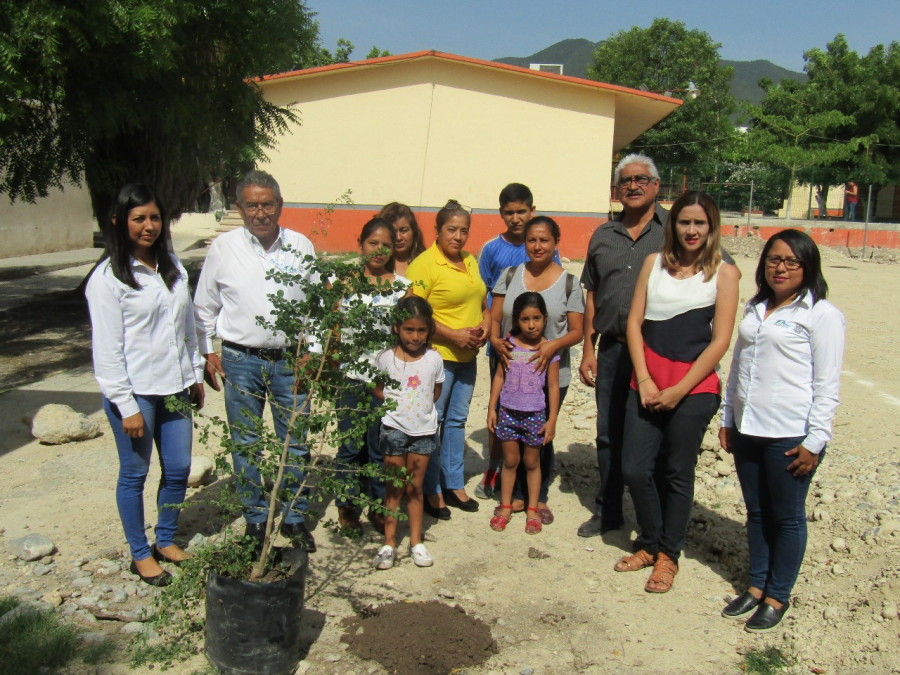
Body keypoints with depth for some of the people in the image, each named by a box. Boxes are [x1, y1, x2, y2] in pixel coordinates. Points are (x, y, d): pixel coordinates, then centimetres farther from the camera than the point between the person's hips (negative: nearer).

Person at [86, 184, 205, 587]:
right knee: (134, 473, 8)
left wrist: (196, 375, 14)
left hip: (174, 387, 6)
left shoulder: (172, 265, 9)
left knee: (179, 468, 11)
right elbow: (107, 348, -12)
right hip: (135, 391, -6)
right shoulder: (108, 278, -10)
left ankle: (166, 540, 33)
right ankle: (140, 554, 25)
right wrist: (127, 406, -14)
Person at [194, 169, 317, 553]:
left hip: (289, 359, 1)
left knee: (296, 442, 7)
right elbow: (204, 307, 8)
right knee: (245, 445, 10)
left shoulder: (301, 246, 1)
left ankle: (294, 518, 24)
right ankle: (255, 519, 26)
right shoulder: (223, 248, -1)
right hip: (240, 360, 0)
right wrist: (208, 352, 4)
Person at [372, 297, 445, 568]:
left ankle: (416, 542, 19)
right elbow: (377, 387, 6)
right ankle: (389, 543, 11)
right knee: (395, 489, 4)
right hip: (394, 429, -1)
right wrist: (394, 402, -5)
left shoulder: (434, 358, -3)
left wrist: (421, 407, 1)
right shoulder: (386, 358, -7)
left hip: (423, 430, 2)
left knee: (415, 488, 10)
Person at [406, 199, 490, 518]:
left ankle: (454, 484, 28)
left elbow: (482, 301, 22)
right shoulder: (424, 264, -12)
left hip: (467, 356, 8)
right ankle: (431, 490, 13)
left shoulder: (470, 261, 12)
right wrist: (453, 335, -20)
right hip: (437, 355, -7)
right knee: (432, 421, 1)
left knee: (457, 419, 15)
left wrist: (485, 326, 2)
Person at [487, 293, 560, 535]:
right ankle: (505, 507, 23)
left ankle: (533, 509, 23)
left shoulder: (549, 349, -6)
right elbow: (499, 377, 5)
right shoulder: (510, 345, -1)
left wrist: (552, 420, -4)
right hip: (508, 411, 1)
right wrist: (492, 408, 2)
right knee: (510, 460, 11)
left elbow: (553, 386, -3)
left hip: (535, 414, -1)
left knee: (532, 462, 11)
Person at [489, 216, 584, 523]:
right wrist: (495, 340, -15)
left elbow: (577, 330, -2)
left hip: (552, 374, -2)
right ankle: (517, 495, 24)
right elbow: (494, 317, 6)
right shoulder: (510, 275, 6)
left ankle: (539, 498, 24)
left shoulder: (568, 282, 0)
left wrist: (554, 345, -21)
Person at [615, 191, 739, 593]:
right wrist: (644, 380, -5)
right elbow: (634, 322, 5)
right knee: (634, 469, 4)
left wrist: (679, 390, -10)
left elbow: (720, 341, -5)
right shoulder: (655, 263, 9)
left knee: (677, 474, 7)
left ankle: (668, 555, 26)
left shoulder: (724, 273, 0)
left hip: (693, 388, -3)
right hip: (647, 383, 3)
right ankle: (649, 544, 28)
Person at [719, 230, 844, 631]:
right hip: (748, 430, 6)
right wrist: (727, 420, 15)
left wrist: (814, 442, -13)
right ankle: (756, 585, 31)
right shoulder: (754, 309, 14)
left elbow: (827, 385, -10)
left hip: (791, 435, -6)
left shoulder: (822, 315, -7)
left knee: (787, 517, 7)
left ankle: (777, 596, 21)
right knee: (756, 513, 16)